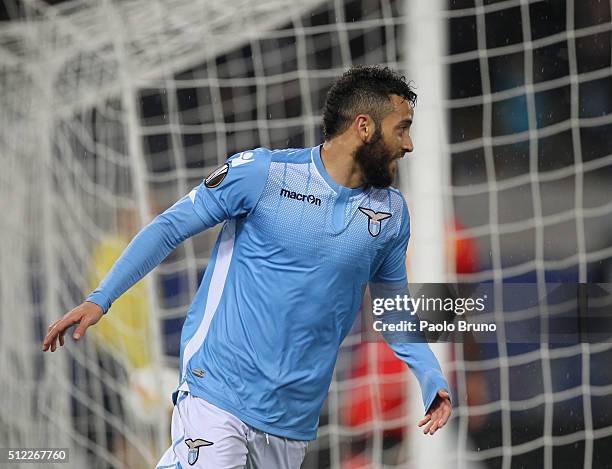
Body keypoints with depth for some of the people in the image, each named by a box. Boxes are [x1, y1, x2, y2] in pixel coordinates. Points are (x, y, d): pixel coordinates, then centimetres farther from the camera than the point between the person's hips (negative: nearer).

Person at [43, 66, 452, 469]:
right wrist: (101, 299, -9)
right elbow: (171, 227, -1)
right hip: (218, 395, -5)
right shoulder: (262, 172, -6)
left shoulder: (392, 212, 8)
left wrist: (432, 377, 10)